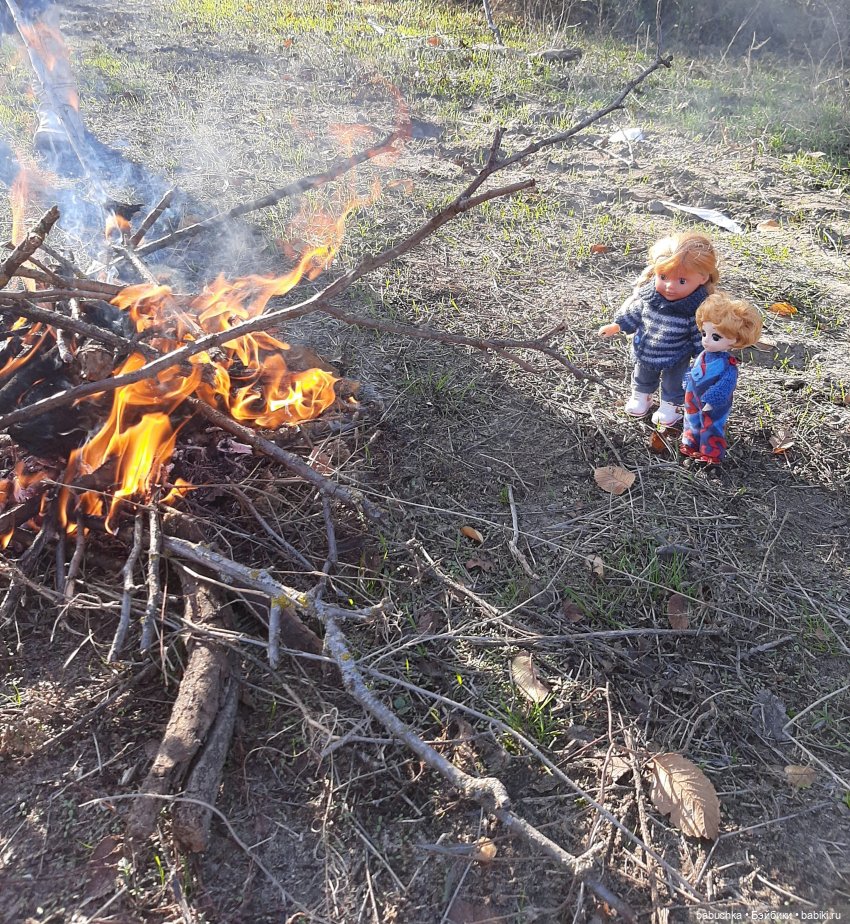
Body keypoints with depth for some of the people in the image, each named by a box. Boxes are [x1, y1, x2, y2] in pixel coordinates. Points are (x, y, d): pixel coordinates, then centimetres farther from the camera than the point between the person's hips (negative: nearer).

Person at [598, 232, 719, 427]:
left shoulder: (696, 308, -32)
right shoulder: (647, 295, -23)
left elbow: (701, 335, -18)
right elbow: (633, 312, -4)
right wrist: (616, 326, 0)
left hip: (676, 359, -3)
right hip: (645, 352, 3)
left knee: (673, 383, 24)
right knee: (643, 376, 30)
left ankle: (670, 405, 49)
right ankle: (641, 395, 57)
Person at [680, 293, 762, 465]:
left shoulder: (727, 365, -25)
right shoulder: (703, 356, -5)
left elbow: (724, 386, -24)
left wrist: (711, 401, -25)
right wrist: (687, 389, 16)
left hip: (713, 406, -6)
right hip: (693, 399, 7)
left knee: (712, 427, 11)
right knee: (692, 422, 22)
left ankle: (711, 453, 27)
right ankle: (691, 445, 42)